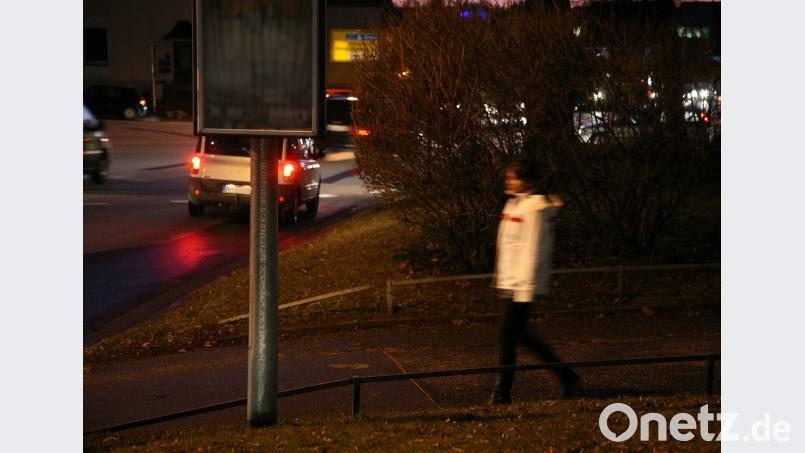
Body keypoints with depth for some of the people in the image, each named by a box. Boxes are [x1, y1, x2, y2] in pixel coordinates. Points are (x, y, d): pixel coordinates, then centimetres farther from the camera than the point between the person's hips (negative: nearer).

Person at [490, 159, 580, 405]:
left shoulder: (535, 208, -14)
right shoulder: (515, 203, 16)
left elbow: (533, 251, -18)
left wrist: (526, 288, -20)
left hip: (522, 284, -10)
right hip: (509, 282, 10)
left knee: (506, 334, -8)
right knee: (519, 333, 13)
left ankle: (502, 392, -1)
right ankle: (565, 375, 22)